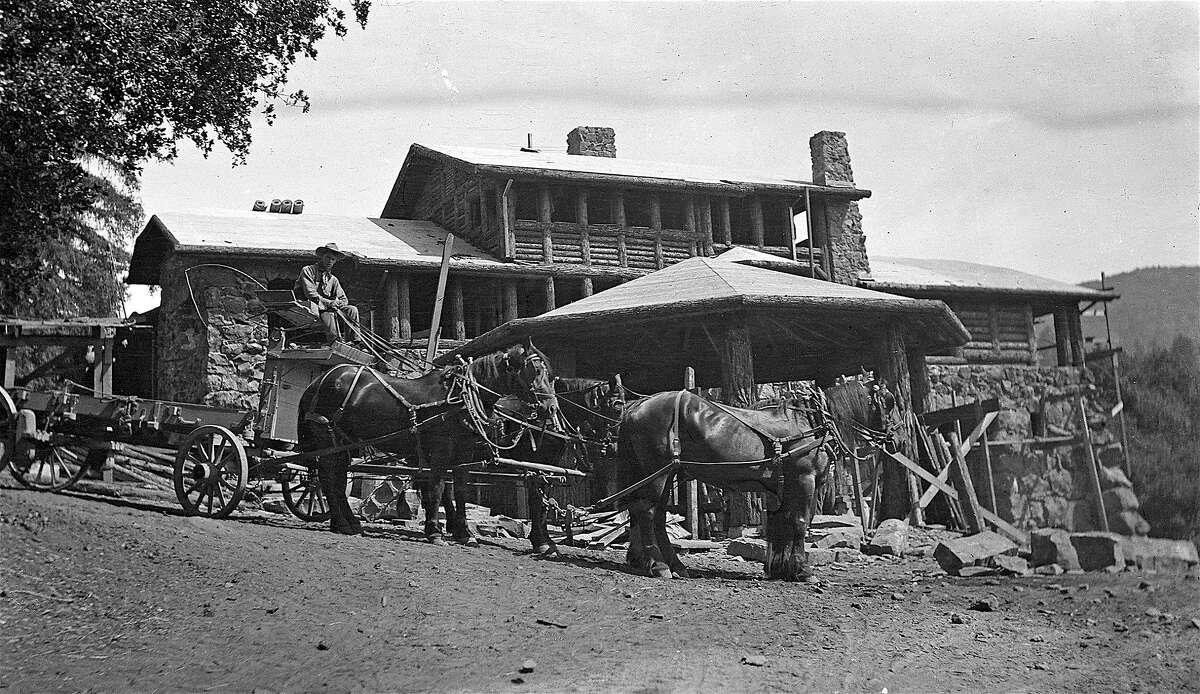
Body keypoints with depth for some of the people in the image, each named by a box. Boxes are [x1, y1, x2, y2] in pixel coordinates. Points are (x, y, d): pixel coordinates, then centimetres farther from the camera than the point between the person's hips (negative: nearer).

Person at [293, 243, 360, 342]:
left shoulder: (333, 279, 21)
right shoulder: (308, 271, 2)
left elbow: (344, 299, 16)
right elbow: (310, 294, -11)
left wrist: (337, 303, -10)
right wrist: (328, 303, -22)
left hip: (326, 308, 6)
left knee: (352, 310, -13)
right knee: (328, 315, -38)